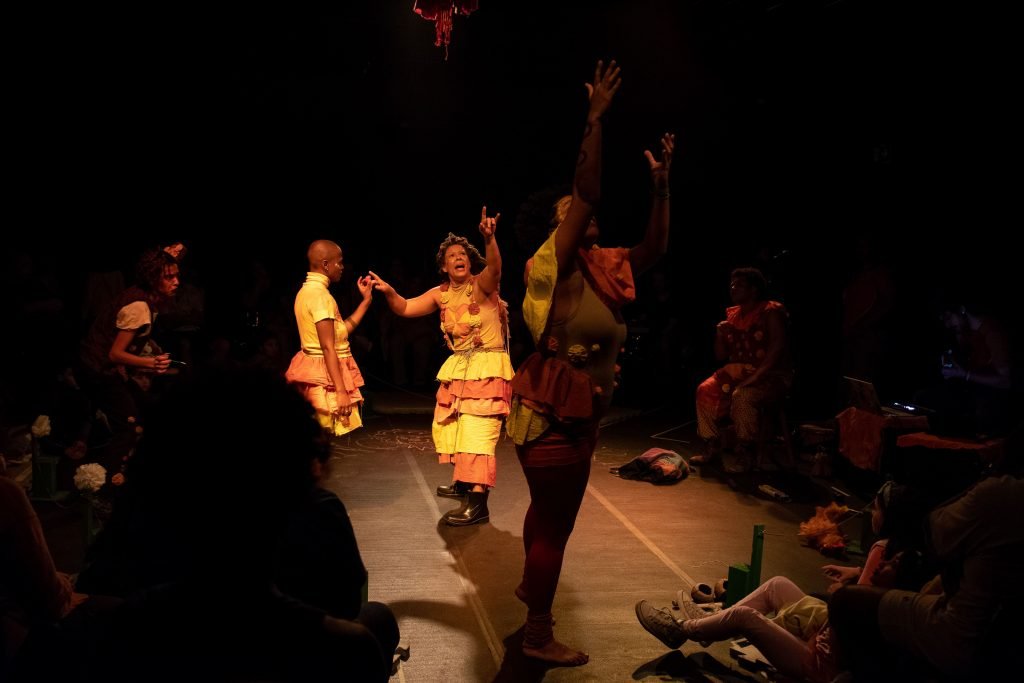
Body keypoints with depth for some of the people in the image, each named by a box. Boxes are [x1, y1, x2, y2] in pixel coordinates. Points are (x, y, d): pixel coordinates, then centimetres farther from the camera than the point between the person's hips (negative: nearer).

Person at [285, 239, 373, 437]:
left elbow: (342, 329, 16)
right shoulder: (319, 294, -18)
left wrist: (366, 299, 16)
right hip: (325, 375, -10)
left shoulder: (308, 290, 14)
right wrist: (340, 390, -24)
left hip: (315, 370, 10)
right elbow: (328, 347, -23)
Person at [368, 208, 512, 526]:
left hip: (487, 368, -8)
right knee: (449, 427, 19)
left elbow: (494, 267, -33)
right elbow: (405, 308, 6)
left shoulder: (481, 285, -11)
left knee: (478, 431, -14)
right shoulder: (440, 294, 7)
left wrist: (489, 238, -52)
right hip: (458, 368, 8)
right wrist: (389, 292, -15)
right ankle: (463, 482, 39)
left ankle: (478, 503, -14)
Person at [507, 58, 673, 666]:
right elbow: (587, 192, -24)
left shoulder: (602, 267, 7)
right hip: (552, 414, -9)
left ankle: (530, 585, 48)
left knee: (548, 510, 26)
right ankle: (539, 636, 12)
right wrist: (596, 120, -25)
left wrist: (662, 187, 4)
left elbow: (656, 248, 11)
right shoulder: (554, 265, -15)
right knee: (556, 523, -2)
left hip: (576, 414, 9)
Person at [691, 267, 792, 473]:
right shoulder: (733, 315, 13)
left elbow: (777, 347, -20)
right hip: (738, 370, 7)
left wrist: (756, 376, -29)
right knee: (706, 390, -15)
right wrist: (720, 335, -6)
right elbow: (721, 356, 15)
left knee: (743, 395, -34)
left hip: (770, 375, -7)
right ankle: (713, 445, -5)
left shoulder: (771, 312, -7)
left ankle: (744, 452, -19)